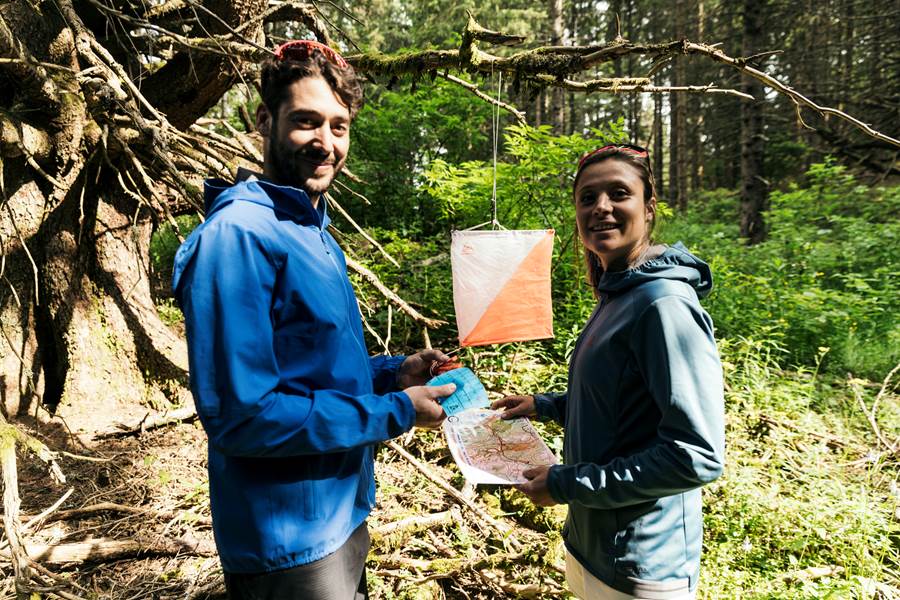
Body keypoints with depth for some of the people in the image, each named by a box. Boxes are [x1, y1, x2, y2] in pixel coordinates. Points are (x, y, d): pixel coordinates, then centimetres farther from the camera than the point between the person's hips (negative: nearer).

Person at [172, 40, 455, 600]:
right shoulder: (237, 235, -23)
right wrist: (394, 411, -20)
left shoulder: (314, 233, 6)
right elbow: (241, 415, -27)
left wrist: (393, 373, -2)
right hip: (289, 541, -8)